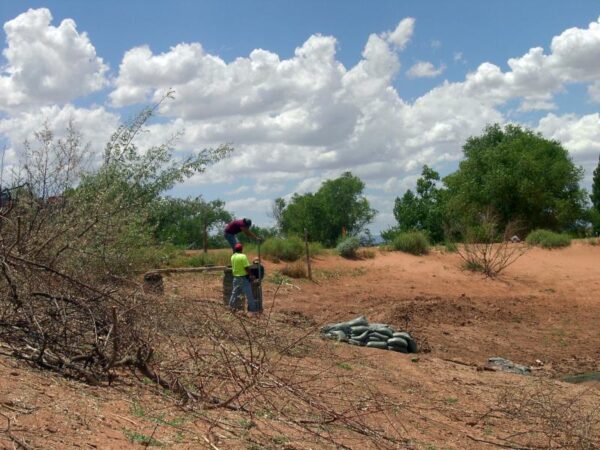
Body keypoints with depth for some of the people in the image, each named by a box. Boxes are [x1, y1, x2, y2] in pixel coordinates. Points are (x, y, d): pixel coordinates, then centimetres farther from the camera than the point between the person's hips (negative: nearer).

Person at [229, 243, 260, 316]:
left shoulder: (232, 257, 3)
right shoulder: (243, 256, -18)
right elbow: (247, 267, -19)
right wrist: (250, 275, -8)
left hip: (236, 277, 7)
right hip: (244, 278, -7)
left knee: (235, 292, 22)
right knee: (249, 294, -2)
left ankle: (231, 306, 31)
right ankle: (252, 310, -2)